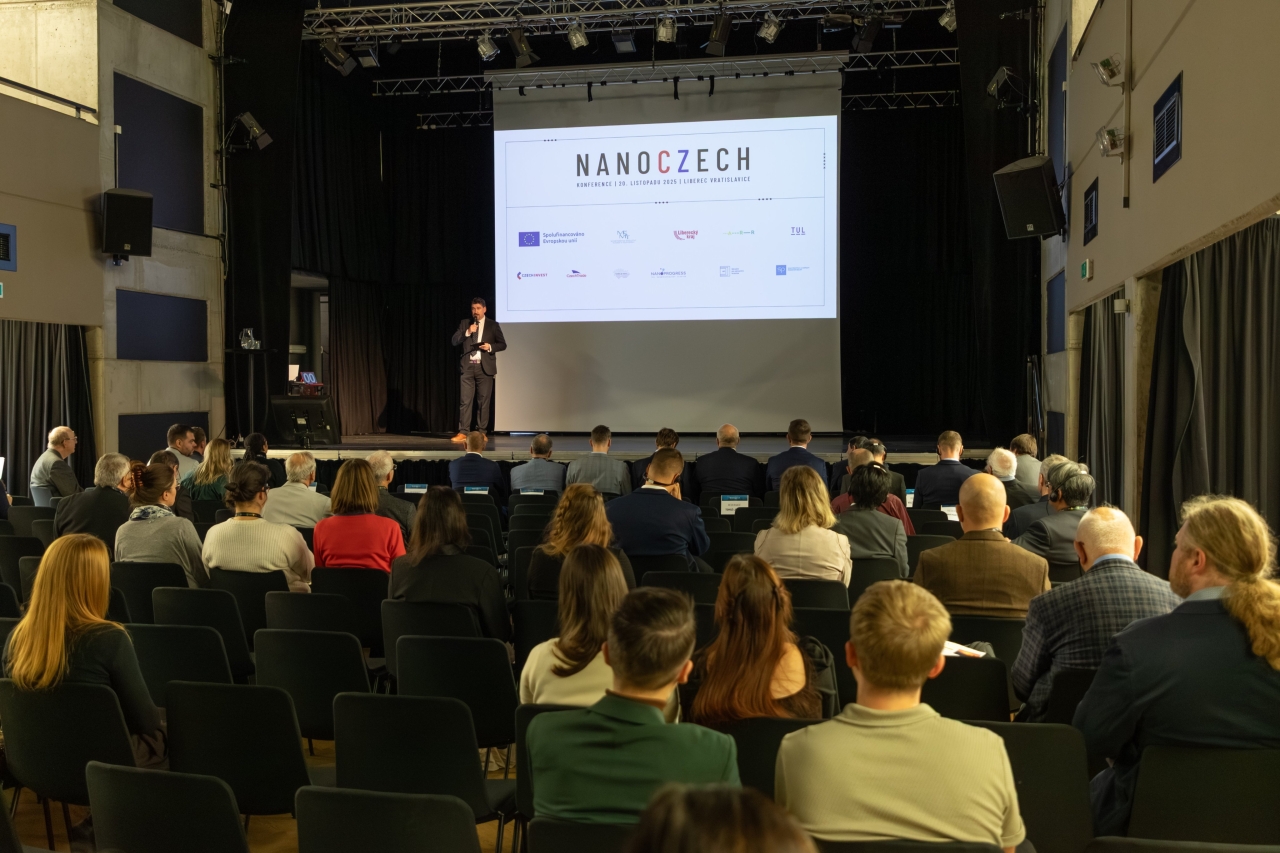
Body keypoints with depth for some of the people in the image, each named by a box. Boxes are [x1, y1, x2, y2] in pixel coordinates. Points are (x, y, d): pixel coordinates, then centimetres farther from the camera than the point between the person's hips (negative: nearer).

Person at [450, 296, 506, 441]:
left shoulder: (493, 325, 7)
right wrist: (467, 332, -13)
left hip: (485, 367, -1)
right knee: (465, 400, -3)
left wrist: (490, 347, -12)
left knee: (483, 401, 1)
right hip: (467, 366, 1)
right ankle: (463, 432, -2)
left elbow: (502, 344, 6)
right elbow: (454, 341, 1)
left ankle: (481, 432, 8)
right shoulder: (464, 323, 10)